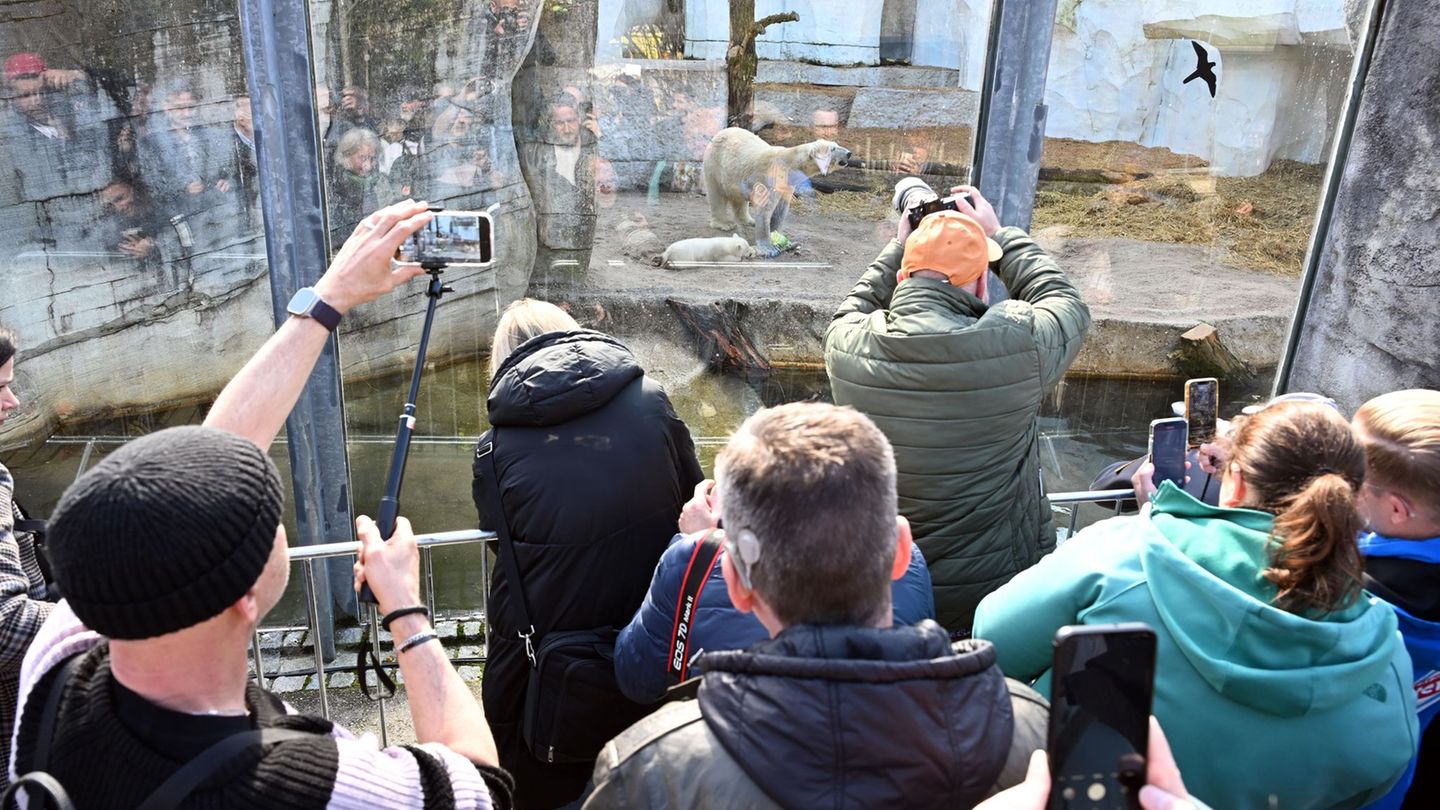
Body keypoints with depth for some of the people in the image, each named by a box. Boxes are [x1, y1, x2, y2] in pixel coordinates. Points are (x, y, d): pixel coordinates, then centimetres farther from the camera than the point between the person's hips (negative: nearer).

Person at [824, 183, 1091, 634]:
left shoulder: (846, 346, -14)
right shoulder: (1016, 346, -22)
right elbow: (1068, 305, 4)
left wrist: (899, 246, 17)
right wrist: (999, 234, 12)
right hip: (999, 594, -2)